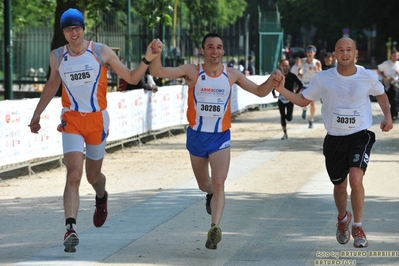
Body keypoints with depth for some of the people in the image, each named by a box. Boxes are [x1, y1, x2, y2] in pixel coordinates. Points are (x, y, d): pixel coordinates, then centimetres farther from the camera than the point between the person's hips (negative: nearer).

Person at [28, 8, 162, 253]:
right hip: (71, 121, 0)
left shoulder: (101, 52, -6)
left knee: (93, 175, 14)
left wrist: (147, 60, -17)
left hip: (97, 120, 0)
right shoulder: (57, 56, 1)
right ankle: (71, 229, -22)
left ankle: (101, 198, 50)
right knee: (74, 175, -16)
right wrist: (37, 114, 20)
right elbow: (52, 84, 18)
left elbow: (132, 78, -1)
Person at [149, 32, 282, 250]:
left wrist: (272, 81, -13)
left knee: (218, 183, -18)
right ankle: (210, 194, 55)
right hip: (197, 136, 1)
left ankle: (215, 228, -21)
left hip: (221, 137, -1)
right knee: (204, 184, 19)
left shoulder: (232, 75, -2)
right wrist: (157, 53, -37)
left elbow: (259, 91, 8)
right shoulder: (192, 72, -9)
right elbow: (157, 72, -17)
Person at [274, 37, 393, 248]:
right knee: (340, 186, 14)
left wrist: (387, 116, 2)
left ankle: (357, 227, -2)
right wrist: (282, 90, -10)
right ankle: (342, 218, 47)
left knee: (356, 180, -23)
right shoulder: (323, 79, -6)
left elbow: (380, 94, 16)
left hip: (360, 136, -2)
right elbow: (303, 100, 5)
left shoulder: (368, 77, -5)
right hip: (334, 138, 2)